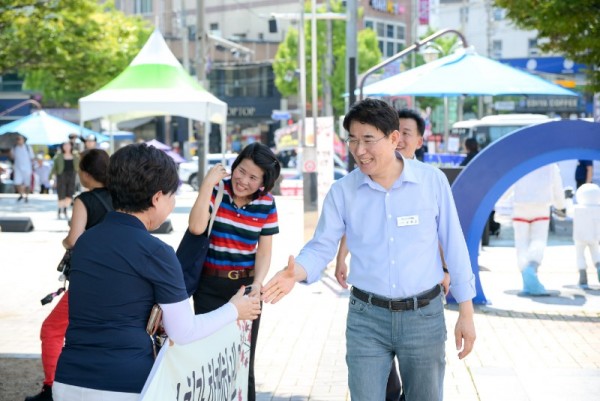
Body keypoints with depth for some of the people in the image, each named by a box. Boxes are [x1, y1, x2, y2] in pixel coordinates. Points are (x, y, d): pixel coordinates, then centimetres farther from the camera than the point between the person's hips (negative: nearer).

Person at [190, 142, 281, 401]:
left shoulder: (266, 204, -1)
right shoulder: (216, 190, -6)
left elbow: (264, 251, 0)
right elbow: (196, 227, -21)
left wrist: (258, 282, -16)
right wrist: (207, 183, -22)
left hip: (246, 287, 1)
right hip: (210, 287, -1)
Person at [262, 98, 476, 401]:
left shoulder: (432, 180, -7)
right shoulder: (342, 191, -5)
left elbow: (454, 246, -2)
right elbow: (322, 247, -3)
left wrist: (466, 313, -1)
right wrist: (295, 272, -26)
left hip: (424, 316, 0)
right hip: (366, 318, 1)